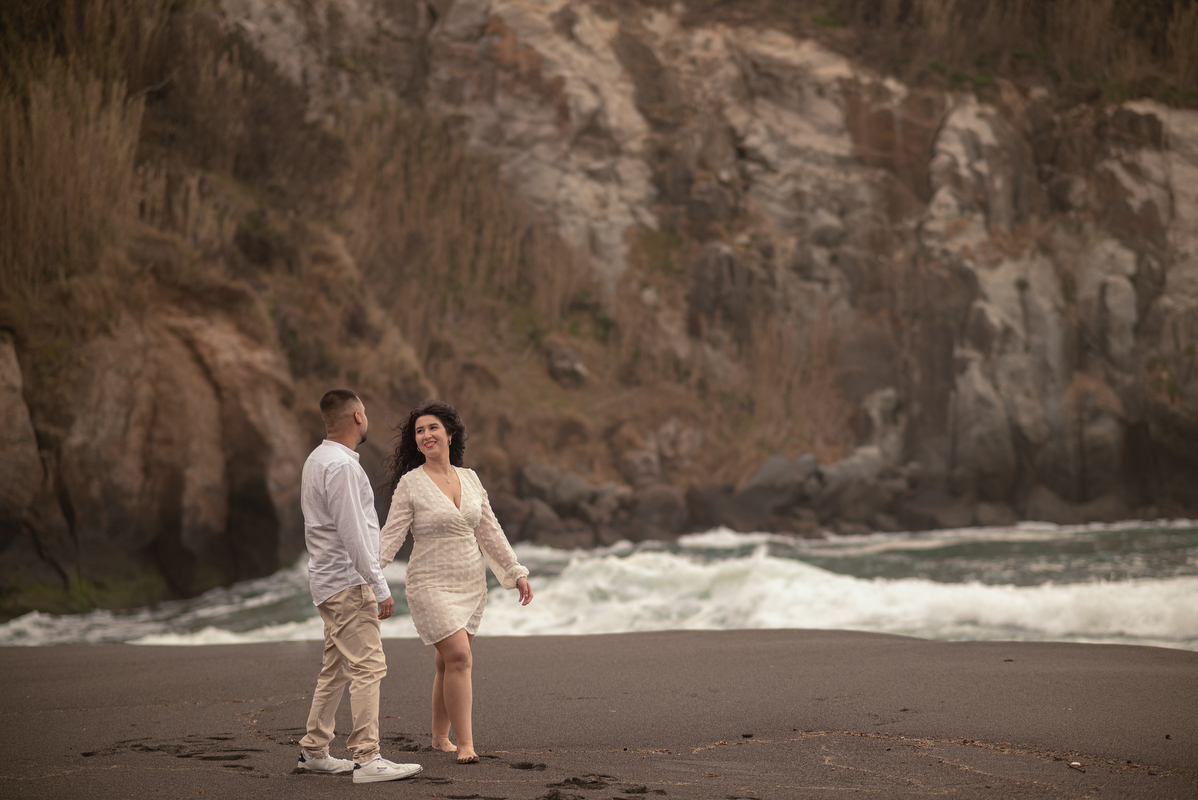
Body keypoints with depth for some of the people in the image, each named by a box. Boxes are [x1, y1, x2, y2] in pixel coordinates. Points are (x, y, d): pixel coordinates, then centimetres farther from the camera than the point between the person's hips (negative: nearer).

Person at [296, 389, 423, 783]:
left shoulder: (318, 460, 16)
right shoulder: (341, 466, -17)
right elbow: (352, 533, -21)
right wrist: (379, 586, -17)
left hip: (330, 582, 10)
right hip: (347, 581, -10)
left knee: (335, 669, 15)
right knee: (368, 667, -11)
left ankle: (314, 750, 20)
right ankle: (366, 759, -13)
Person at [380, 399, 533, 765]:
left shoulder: (470, 478, 7)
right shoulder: (410, 483, -7)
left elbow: (489, 532, 12)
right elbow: (391, 535, -11)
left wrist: (516, 573, 11)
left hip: (471, 584, 5)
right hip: (432, 585, -5)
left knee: (448, 663, 9)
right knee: (459, 659, -16)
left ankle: (440, 737, 23)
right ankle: (465, 745, -12)